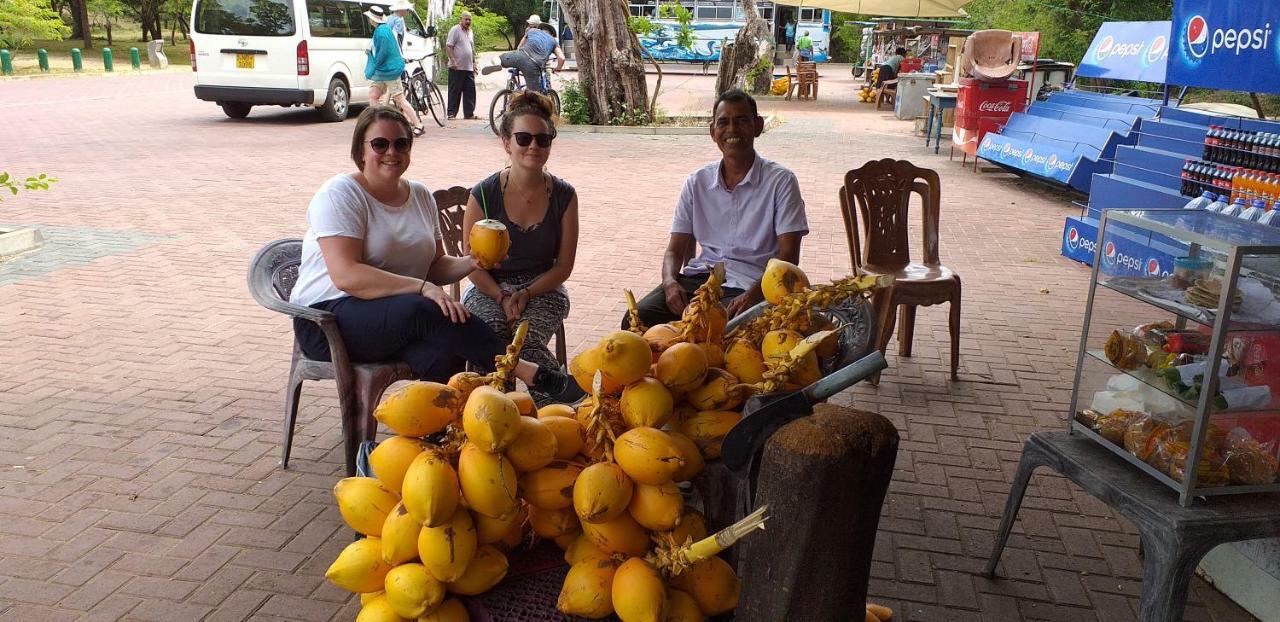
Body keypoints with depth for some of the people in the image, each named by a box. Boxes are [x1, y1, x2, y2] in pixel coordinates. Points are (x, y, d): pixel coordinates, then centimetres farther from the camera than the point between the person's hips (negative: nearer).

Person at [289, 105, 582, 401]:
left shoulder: (420, 195, 13)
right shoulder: (340, 194, -8)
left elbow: (434, 267, 15)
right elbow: (346, 275, -21)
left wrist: (470, 263, -7)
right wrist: (422, 288, -29)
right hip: (329, 319, -5)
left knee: (444, 355, -31)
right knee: (425, 311, -34)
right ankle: (527, 371, -29)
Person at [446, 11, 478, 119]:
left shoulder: (470, 32, 18)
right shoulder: (455, 30, -5)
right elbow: (448, 46, -12)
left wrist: (474, 63, 21)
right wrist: (453, 61, -20)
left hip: (469, 68, 7)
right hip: (457, 67, -7)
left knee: (470, 91, 6)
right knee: (455, 91, -3)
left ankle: (469, 113, 11)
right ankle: (451, 113, 0)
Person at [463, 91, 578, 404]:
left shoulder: (563, 196, -1)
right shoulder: (484, 194, -5)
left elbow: (563, 266, 1)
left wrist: (526, 294, -13)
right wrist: (502, 298, -16)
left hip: (542, 289, 0)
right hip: (488, 289, 0)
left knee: (525, 337, -31)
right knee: (491, 332, -33)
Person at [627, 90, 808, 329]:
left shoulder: (781, 181, -1)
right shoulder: (697, 182, 11)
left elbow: (788, 256, -6)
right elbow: (675, 250, 10)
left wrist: (754, 294, -23)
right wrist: (670, 282, -14)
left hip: (747, 286, -3)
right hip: (699, 276, 4)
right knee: (636, 319, -21)